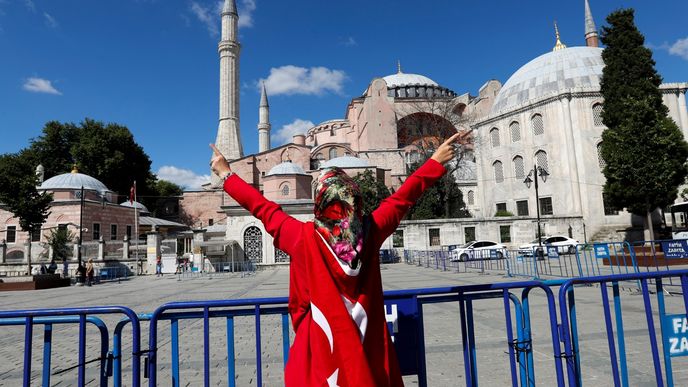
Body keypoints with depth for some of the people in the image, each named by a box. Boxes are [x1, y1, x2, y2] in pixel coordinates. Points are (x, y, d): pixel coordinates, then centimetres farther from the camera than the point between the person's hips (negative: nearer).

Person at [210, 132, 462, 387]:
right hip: (366, 342, 2)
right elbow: (401, 199, 2)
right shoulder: (370, 232, -10)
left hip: (320, 344, -1)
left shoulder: (304, 237, -16)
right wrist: (436, 161, 16)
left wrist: (226, 175, 10)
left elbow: (263, 208, -4)